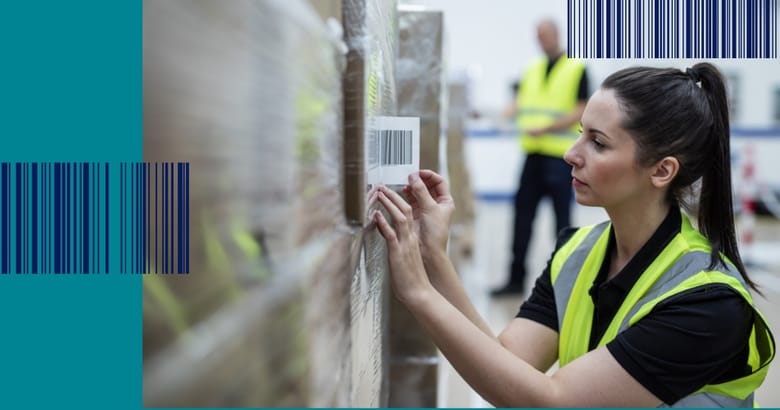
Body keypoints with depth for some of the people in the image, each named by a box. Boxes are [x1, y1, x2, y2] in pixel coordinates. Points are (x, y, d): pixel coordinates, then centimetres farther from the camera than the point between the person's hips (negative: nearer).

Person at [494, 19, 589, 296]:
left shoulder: (577, 69, -2)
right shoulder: (533, 70, 15)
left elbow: (580, 112, -8)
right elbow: (521, 103, 12)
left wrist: (546, 129, -17)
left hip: (560, 154, -5)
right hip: (533, 152, 5)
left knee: (562, 216, 2)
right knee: (522, 212, 5)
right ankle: (516, 278, 12)